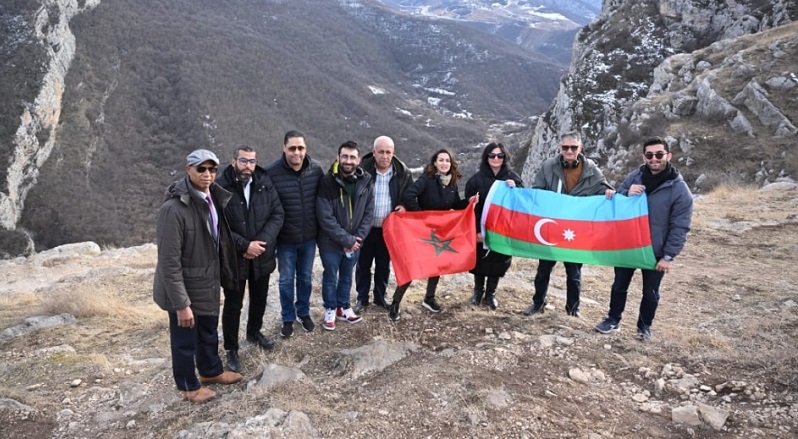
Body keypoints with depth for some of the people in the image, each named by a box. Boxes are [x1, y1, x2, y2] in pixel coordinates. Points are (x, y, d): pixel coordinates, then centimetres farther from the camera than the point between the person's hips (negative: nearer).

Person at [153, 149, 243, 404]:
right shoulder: (174, 208, -27)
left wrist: (220, 276, 13)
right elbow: (169, 263, -26)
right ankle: (189, 386, 37)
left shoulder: (211, 198, -1)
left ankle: (211, 371, 49)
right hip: (185, 289, -7)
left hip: (209, 284, 8)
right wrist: (181, 304, -24)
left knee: (209, 333, 26)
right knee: (185, 341, 15)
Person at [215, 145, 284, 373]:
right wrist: (245, 245, -21)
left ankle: (254, 332, 47)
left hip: (262, 255, 4)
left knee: (260, 298, 21)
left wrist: (262, 242, -16)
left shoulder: (265, 183, -4)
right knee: (233, 304, 8)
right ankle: (231, 349, 25)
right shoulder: (220, 187, -17)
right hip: (233, 257, -4)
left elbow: (277, 213, -4)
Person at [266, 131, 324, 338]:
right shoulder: (271, 172, -18)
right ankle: (288, 318, 32)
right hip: (285, 238, -2)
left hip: (309, 236, 3)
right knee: (286, 280, 13)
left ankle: (304, 313, 40)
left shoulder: (316, 169, -9)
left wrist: (321, 227, 6)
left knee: (305, 277, 20)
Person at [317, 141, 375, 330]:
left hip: (354, 242, 4)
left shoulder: (366, 182, -5)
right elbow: (325, 218, -20)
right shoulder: (327, 182, -18)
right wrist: (347, 240, -19)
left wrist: (357, 238, -11)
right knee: (330, 277, 14)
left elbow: (369, 214, -1)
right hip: (331, 242, -3)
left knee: (347, 277, 20)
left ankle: (343, 307, 39)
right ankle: (330, 310, 34)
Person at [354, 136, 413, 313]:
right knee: (363, 265, 11)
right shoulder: (363, 169, -17)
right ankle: (362, 298, 27)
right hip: (365, 227, -2)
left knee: (384, 265, 16)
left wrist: (405, 206, -10)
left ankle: (380, 297, 34)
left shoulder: (403, 172, -7)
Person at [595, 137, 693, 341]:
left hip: (655, 252, -3)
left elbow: (680, 227, -12)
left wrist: (669, 255, -14)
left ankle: (644, 326, 32)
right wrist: (627, 194, -18)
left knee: (650, 292, 12)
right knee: (619, 285, 15)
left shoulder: (679, 189, -14)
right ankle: (613, 320, 32)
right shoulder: (634, 177, -4)